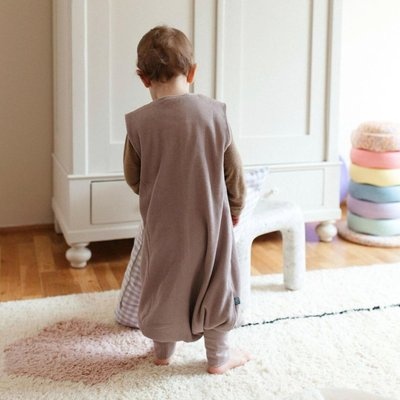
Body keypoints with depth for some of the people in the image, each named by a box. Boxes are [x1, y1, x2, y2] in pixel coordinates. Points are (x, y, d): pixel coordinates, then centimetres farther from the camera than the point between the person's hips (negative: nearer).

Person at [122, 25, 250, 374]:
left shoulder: (139, 121, -13)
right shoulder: (213, 112, -13)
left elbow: (133, 176, -2)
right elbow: (233, 171, -5)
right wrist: (236, 208, 11)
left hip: (162, 221, 1)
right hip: (209, 218, 0)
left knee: (162, 281, 19)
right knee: (214, 284, 15)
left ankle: (163, 350, 35)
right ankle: (218, 356, 27)